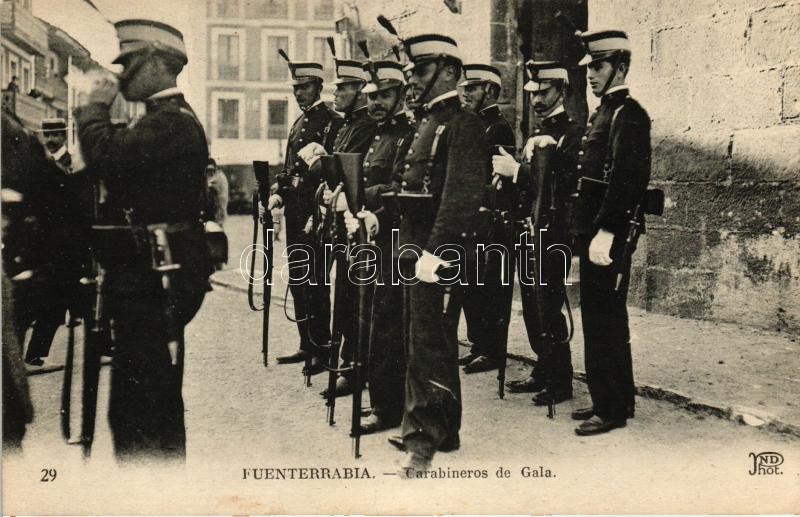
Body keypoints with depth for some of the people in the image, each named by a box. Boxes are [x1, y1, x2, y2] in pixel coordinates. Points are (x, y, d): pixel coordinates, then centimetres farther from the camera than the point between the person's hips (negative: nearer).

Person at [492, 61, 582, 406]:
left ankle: (561, 383, 6)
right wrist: (507, 172, 5)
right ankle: (543, 372, 26)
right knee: (532, 307, 13)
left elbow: (564, 182, -21)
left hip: (553, 235, -8)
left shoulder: (573, 133, -8)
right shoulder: (536, 133, 18)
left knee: (548, 309, -5)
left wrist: (517, 170, -20)